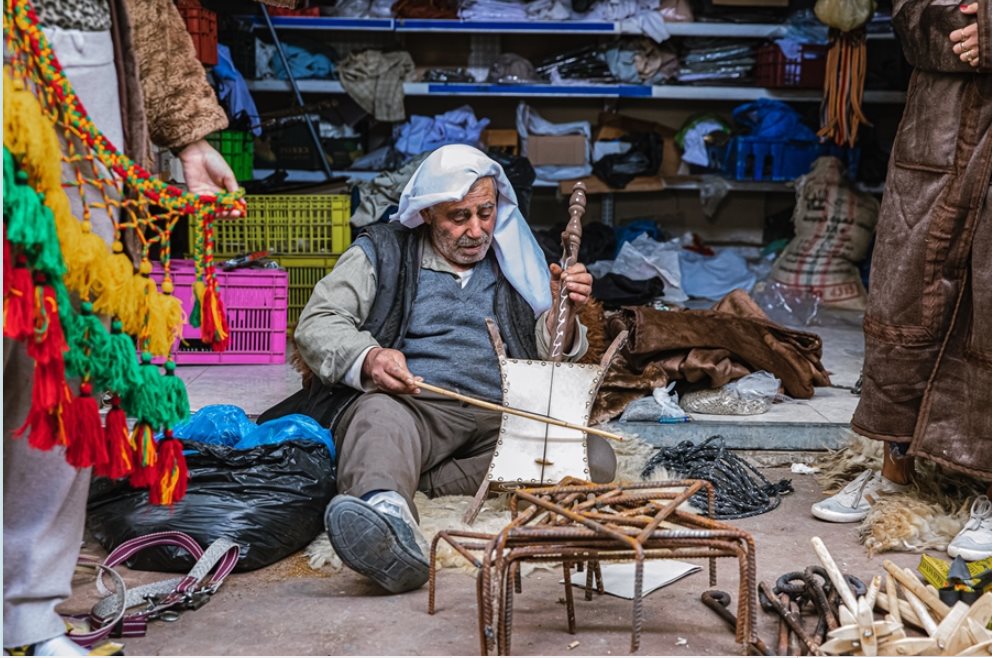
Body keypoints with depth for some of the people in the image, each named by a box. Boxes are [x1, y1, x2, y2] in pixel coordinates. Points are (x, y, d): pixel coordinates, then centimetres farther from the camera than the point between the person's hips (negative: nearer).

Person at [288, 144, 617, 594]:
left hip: (498, 421, 3)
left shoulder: (514, 263, 23)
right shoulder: (382, 253, 14)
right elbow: (317, 325, 3)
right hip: (410, 405, -3)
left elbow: (547, 356, 22)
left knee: (595, 459, -25)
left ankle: (422, 481, -35)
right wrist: (367, 359, -19)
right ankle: (384, 511, -72)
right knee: (381, 416, -39)